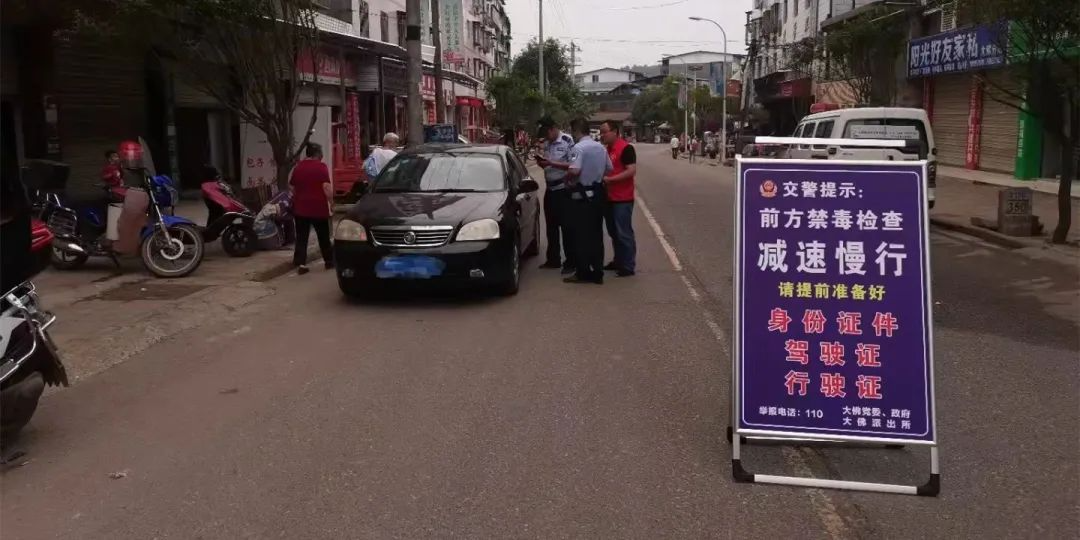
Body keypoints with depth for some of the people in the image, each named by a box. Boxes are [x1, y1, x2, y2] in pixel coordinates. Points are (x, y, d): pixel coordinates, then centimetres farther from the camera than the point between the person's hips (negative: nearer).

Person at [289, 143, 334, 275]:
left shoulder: (298, 167, 8)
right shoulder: (321, 167, -8)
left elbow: (293, 188, 15)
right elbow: (326, 187, -16)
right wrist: (331, 201, -7)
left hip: (300, 208, 3)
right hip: (318, 207, -3)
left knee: (301, 238, 3)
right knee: (323, 236, 11)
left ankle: (301, 264, -7)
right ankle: (329, 261, 22)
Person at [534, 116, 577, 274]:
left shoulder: (568, 141, -11)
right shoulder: (547, 144, 12)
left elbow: (573, 166, -17)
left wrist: (551, 163, -23)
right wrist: (542, 163, -1)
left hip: (564, 190, -8)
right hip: (550, 189, 8)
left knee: (567, 227, -3)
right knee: (551, 226, 12)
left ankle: (571, 262, 3)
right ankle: (553, 260, 23)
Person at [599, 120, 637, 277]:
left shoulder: (626, 148, -13)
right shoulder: (607, 149, 13)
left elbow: (631, 170, -20)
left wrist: (609, 179, -23)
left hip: (622, 199, -9)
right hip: (609, 198, 9)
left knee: (624, 233, -4)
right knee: (613, 232, 15)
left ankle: (628, 266, 2)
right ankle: (618, 261, 25)